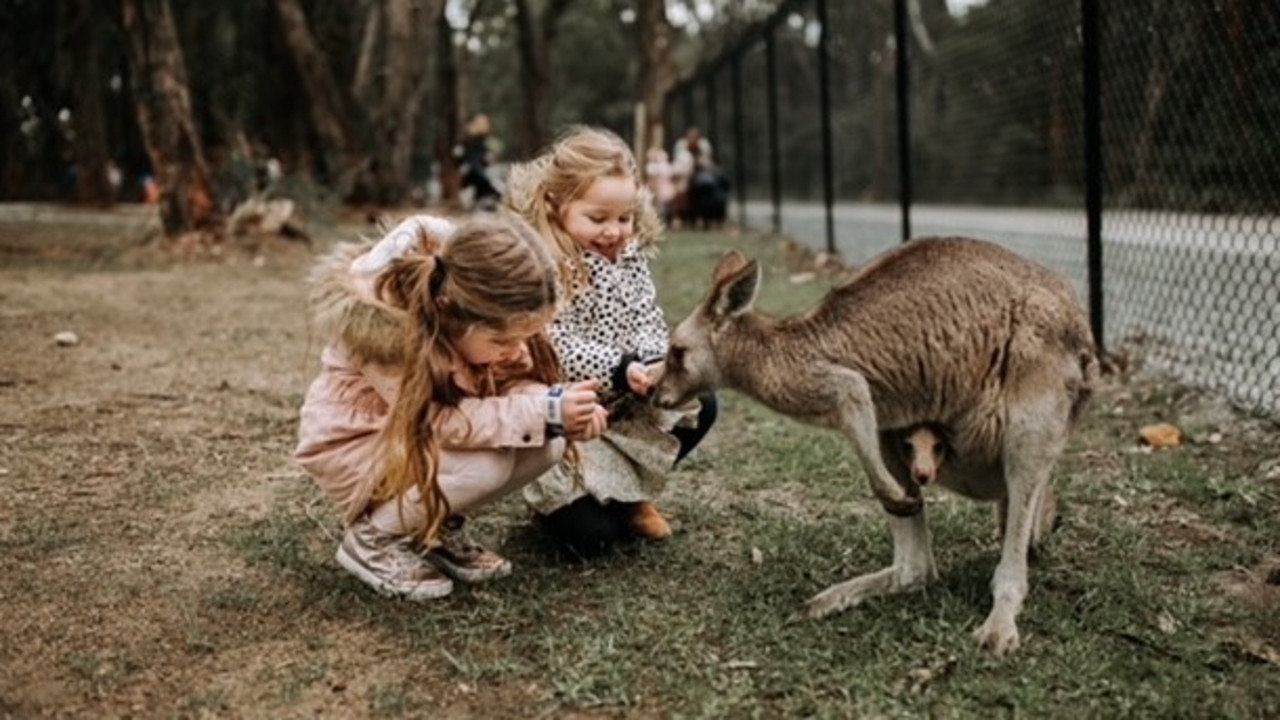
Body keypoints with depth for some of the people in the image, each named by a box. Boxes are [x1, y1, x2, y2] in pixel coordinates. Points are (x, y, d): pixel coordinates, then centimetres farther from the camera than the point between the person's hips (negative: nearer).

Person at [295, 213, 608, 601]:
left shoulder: (473, 295, -18)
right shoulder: (383, 325, -36)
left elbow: (506, 381, -9)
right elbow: (439, 421, -36)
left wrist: (558, 406, -30)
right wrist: (545, 413, -38)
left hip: (428, 431, 7)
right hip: (354, 445, -6)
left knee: (547, 443, -16)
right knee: (486, 463, -32)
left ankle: (440, 527, 4)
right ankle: (373, 539, -8)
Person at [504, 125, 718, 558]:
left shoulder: (630, 255, 2)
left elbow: (649, 323, -1)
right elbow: (557, 348, -26)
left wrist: (651, 364, -22)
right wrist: (620, 371, -35)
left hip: (624, 406, 7)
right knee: (591, 534, -15)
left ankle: (629, 495, 16)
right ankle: (555, 497, 22)